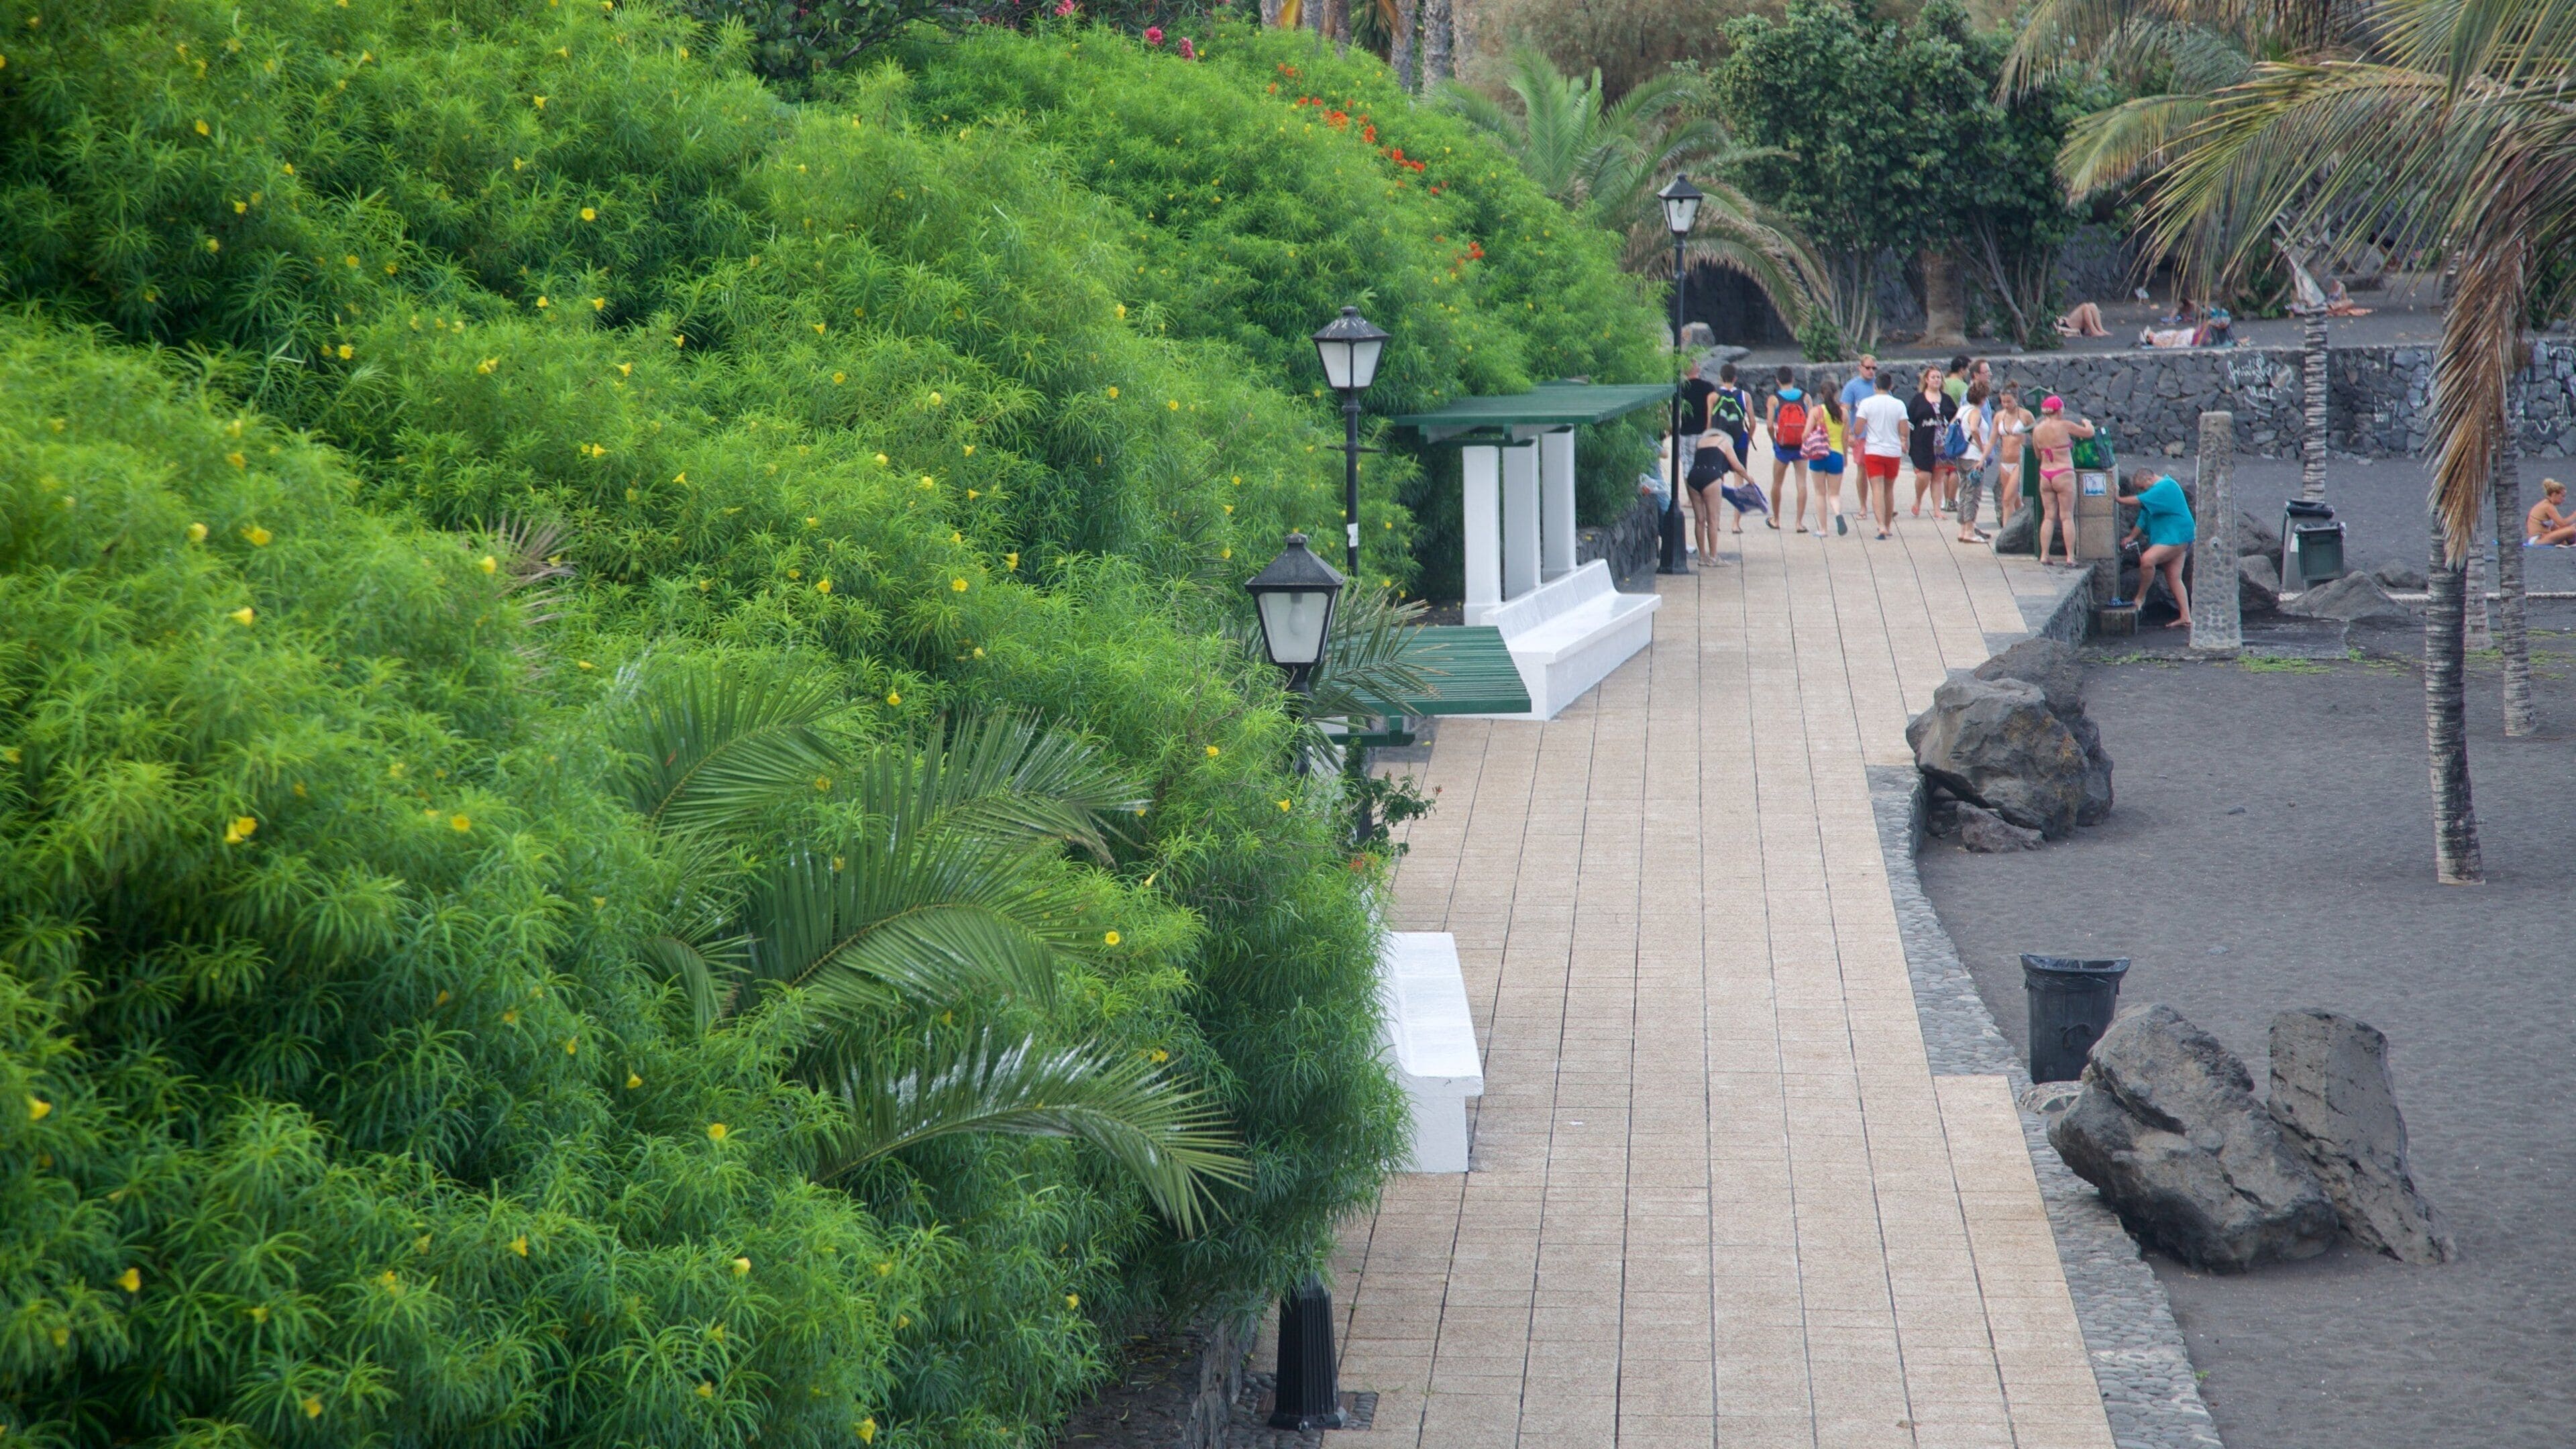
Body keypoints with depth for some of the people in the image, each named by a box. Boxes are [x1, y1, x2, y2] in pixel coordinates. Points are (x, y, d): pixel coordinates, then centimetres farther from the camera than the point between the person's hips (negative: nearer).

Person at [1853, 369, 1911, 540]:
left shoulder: (1867, 403, -7)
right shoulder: (1899, 405, -2)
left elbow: (1858, 430, -10)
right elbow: (1904, 431, -4)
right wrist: (1903, 443, 18)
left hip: (1873, 451, -2)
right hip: (1894, 451, 2)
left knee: (1877, 489, -7)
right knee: (1889, 490, 17)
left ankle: (1882, 526, -23)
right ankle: (1888, 525, 25)